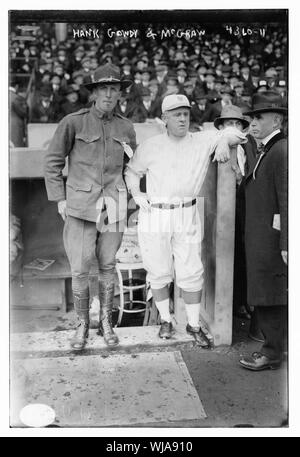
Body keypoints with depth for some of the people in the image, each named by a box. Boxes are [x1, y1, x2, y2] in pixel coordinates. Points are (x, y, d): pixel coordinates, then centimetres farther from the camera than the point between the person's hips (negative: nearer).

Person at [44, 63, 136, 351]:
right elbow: (53, 161, 0)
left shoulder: (125, 128, 6)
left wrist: (132, 196, 12)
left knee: (108, 266, 10)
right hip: (80, 206, -2)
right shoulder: (73, 122, -5)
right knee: (79, 270, -1)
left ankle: (106, 323, 26)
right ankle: (83, 325, 20)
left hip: (113, 206, 3)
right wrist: (60, 199, -4)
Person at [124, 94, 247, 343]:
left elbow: (236, 133, 4)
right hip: (154, 216, 0)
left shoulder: (203, 141, 2)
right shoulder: (150, 146, 3)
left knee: (191, 273, 2)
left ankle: (194, 324, 19)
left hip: (187, 216, 0)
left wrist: (224, 140, -17)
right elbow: (131, 170, 17)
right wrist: (136, 194, 2)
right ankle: (166, 320, 26)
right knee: (159, 271, 8)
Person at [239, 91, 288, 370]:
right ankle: (271, 345, 31)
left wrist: (285, 244, -21)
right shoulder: (263, 152, 17)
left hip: (272, 239, -10)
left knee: (270, 297, 1)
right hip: (258, 239, 10)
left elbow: (286, 201, -20)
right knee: (263, 296, 17)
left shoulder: (282, 151, -14)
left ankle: (272, 355, 15)